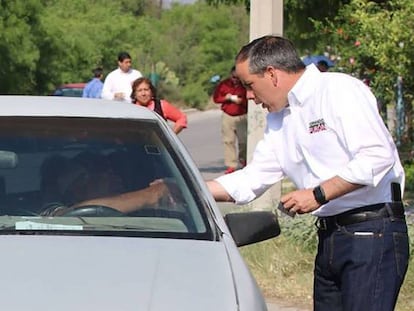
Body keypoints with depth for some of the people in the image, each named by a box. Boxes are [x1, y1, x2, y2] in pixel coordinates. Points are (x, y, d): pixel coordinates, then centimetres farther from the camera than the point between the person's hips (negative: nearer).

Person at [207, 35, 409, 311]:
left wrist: (318, 195, -15)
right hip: (330, 236, 9)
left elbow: (377, 156, -19)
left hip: (372, 233, -9)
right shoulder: (279, 119, 18)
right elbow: (250, 180, 20)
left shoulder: (340, 90, -9)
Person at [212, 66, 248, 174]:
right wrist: (226, 98, -9)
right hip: (227, 116, 2)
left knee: (243, 141, 1)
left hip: (242, 116, -2)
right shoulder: (223, 84, 2)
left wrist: (242, 101, -19)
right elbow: (215, 98, 7)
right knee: (228, 141, -2)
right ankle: (231, 165, 0)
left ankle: (243, 161, 27)